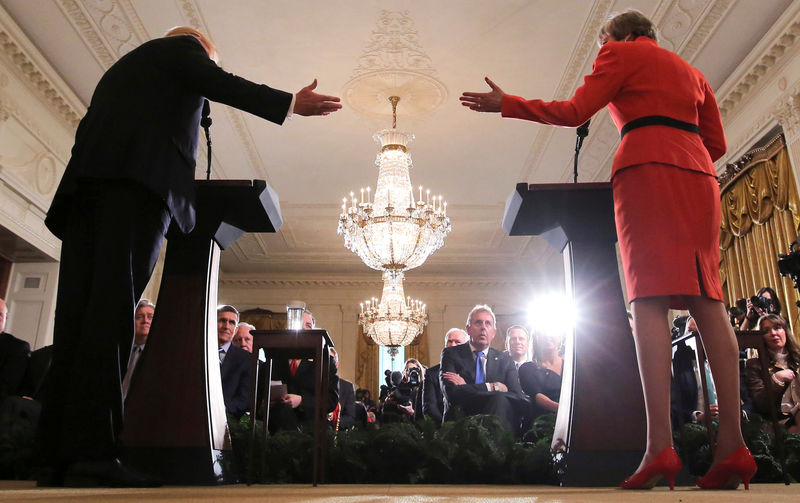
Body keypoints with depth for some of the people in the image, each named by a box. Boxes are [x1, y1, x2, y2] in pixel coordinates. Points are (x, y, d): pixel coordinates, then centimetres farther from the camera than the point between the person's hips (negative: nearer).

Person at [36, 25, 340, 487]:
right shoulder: (183, 47, 19)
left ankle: (57, 457, -10)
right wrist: (291, 103, 7)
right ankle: (93, 451, -25)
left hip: (86, 182, 7)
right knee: (114, 304, -18)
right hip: (141, 176, -7)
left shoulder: (122, 67, 39)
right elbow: (221, 85, 3)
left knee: (79, 309, -4)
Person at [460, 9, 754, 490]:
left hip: (646, 170, -6)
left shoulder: (621, 53, 13)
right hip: (698, 176, 6)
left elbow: (574, 112, 3)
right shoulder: (691, 71, 30)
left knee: (650, 302, -15)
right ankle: (733, 445, -11)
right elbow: (717, 144, 24)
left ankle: (661, 446, -23)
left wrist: (505, 104, 11)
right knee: (707, 301, -3)